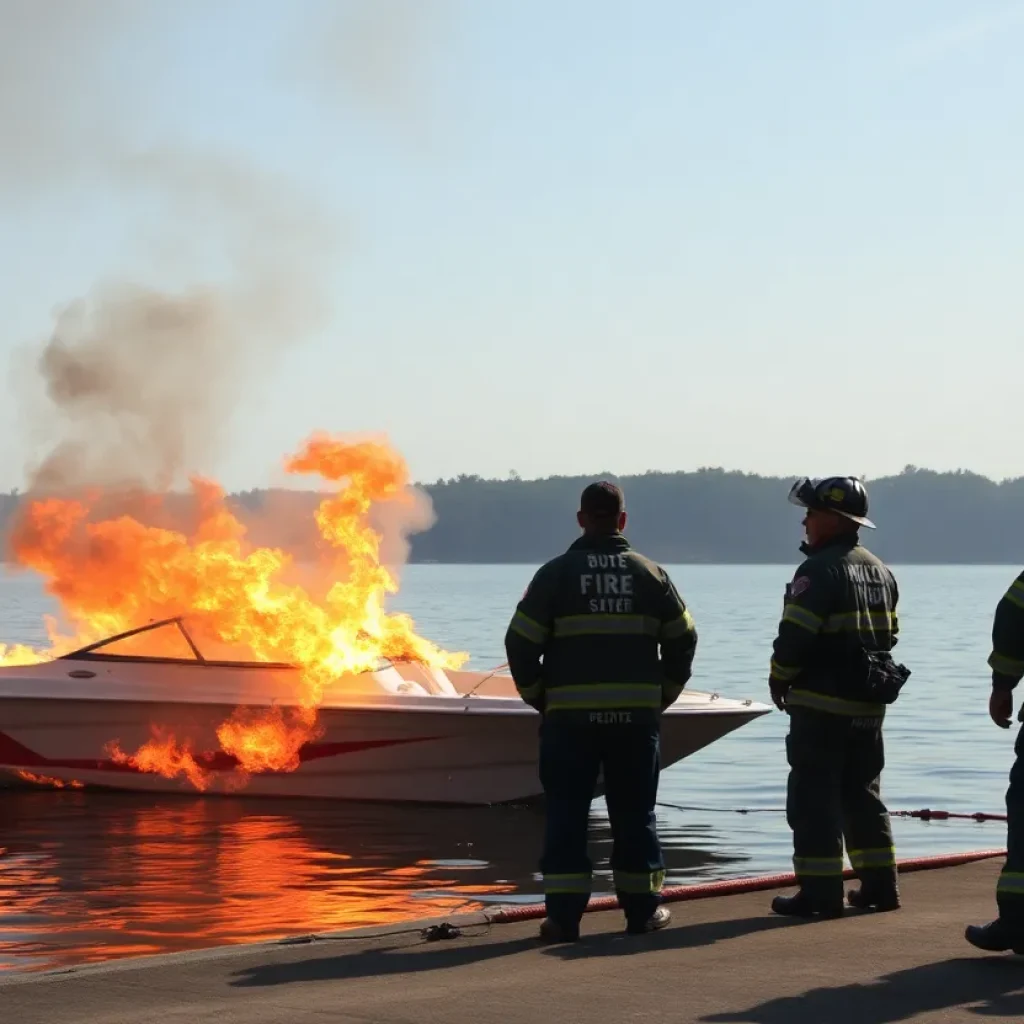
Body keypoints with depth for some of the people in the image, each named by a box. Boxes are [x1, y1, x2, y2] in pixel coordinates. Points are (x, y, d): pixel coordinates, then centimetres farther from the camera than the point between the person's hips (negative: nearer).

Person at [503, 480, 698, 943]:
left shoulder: (555, 573, -1)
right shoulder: (650, 574, 5)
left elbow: (521, 641, -3)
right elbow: (682, 639, 8)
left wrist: (538, 697, 8)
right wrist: (663, 695, 17)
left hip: (570, 714, -1)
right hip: (637, 714, 2)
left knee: (566, 813, 3)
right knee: (634, 812, 11)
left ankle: (564, 914, -2)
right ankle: (643, 908, 15)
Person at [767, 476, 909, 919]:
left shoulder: (820, 571, -15)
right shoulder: (880, 571, 13)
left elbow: (795, 635, -19)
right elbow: (888, 635, 15)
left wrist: (779, 680, -4)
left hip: (821, 704, -8)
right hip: (869, 704, 8)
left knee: (814, 799, -3)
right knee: (862, 795, 17)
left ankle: (820, 893, -4)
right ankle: (879, 884, 18)